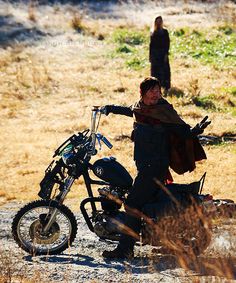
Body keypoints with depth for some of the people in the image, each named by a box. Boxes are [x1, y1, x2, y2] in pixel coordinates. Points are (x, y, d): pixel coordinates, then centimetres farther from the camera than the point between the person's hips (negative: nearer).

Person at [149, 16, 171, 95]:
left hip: (162, 54, -3)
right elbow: (151, 44, 10)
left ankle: (166, 88, -3)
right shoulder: (153, 33, 10)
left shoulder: (165, 32, 0)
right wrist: (150, 56, 6)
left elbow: (167, 43, -4)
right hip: (154, 54, 3)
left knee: (164, 70, -5)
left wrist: (166, 54, -13)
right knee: (155, 71, 4)